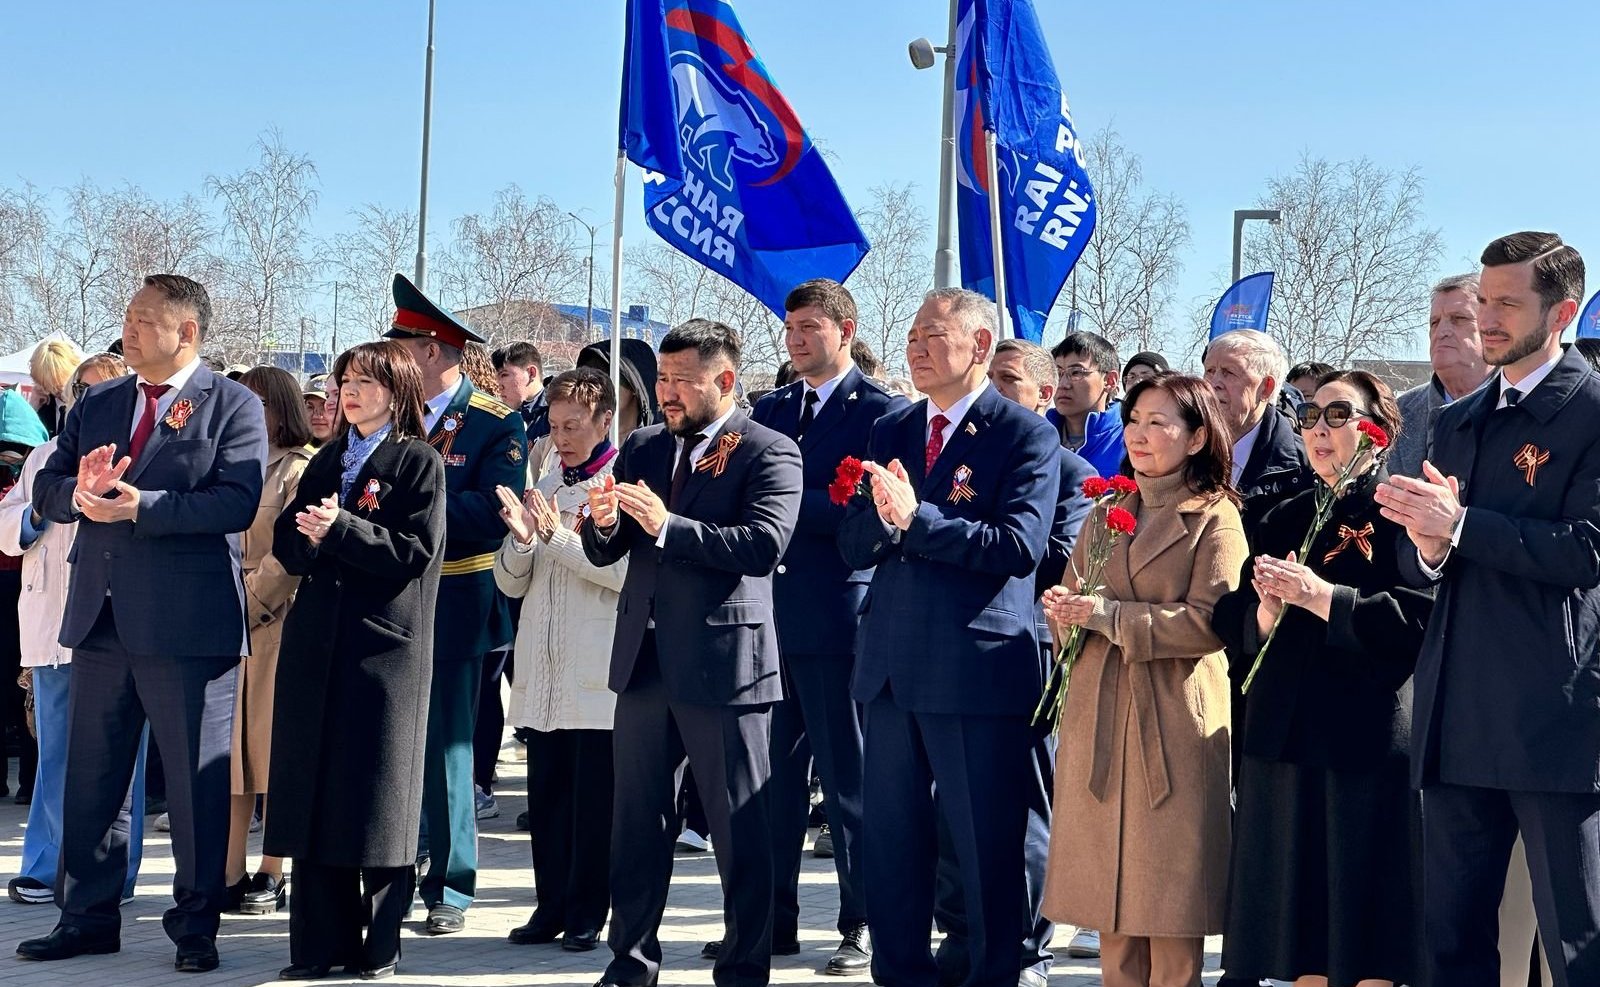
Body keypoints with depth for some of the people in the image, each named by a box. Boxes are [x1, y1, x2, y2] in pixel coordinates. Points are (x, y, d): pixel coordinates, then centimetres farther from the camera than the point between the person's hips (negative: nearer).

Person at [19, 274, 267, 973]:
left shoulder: (233, 405, -4)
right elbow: (45, 491, 10)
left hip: (188, 625, -6)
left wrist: (138, 506, -22)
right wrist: (80, 492, -13)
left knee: (196, 783, 3)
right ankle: (87, 916, 26)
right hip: (100, 620, 6)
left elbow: (236, 501, -17)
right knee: (89, 778, 13)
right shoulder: (96, 405, 14)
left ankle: (196, 926, 15)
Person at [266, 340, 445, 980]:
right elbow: (287, 543, 12)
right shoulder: (325, 463, 18)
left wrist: (340, 529, -17)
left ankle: (380, 945, 9)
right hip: (317, 645, 6)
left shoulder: (419, 464, -1)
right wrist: (309, 537, -10)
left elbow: (415, 551, -12)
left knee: (377, 799, 0)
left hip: (385, 646, -6)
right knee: (313, 792, 5)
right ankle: (321, 942, 12)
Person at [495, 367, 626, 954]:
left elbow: (628, 571, -16)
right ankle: (552, 906, 19)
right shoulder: (545, 488, 15)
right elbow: (510, 582, 14)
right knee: (546, 793, 9)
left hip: (598, 673, -6)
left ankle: (586, 915, 9)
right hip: (543, 669, 6)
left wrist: (558, 536, -16)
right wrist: (522, 540, -6)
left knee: (593, 798, 0)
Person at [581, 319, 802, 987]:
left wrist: (667, 524, -25)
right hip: (644, 657, 6)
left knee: (740, 827, 2)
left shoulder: (769, 453, -6)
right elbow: (605, 553, 13)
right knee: (636, 821, 14)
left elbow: (764, 544, -21)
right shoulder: (643, 448, 12)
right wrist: (602, 522, -10)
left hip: (725, 661, -6)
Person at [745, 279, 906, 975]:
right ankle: (774, 918, 20)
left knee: (846, 775, 2)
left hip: (836, 615, -6)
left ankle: (862, 925, 12)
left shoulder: (879, 412, -5)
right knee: (773, 774, 11)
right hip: (770, 612, 6)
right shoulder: (770, 409, 15)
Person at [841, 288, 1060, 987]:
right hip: (890, 664, 6)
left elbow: (1018, 547, -17)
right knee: (889, 842, 14)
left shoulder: (1026, 434, -5)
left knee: (988, 848, 2)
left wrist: (915, 519, -19)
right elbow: (853, 546, 9)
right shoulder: (890, 430, 13)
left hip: (977, 667, -6)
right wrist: (882, 515, -13)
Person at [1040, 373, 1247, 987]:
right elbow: (1074, 602, 18)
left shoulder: (1215, 517, -3)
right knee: (1111, 887, 6)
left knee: (1167, 887, -2)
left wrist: (1109, 614, -16)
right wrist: (1064, 609, -5)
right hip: (1099, 713, 5)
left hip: (1172, 720, -5)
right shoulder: (1106, 514, 17)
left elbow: (1209, 622, -13)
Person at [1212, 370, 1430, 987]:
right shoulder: (1286, 519, 16)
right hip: (1285, 732, 6)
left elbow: (1423, 614, -17)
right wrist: (1268, 608, -9)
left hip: (1371, 736, -5)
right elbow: (1231, 622, 11)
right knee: (1299, 914, 9)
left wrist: (1320, 596, -18)